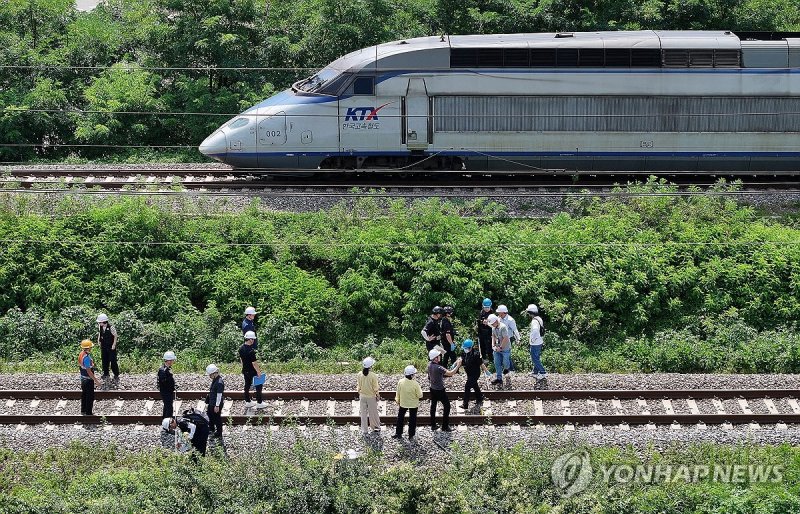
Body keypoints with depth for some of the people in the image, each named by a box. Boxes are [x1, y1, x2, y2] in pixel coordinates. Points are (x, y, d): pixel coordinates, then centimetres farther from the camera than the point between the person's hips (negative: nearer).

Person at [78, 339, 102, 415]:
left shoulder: (81, 354, 2)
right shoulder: (86, 357, -28)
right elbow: (89, 371, -26)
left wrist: (94, 376, 21)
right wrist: (96, 380, -19)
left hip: (83, 378, 9)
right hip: (88, 380, -9)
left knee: (84, 395, 21)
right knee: (90, 397, 2)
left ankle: (83, 410, 32)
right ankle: (88, 413, 9)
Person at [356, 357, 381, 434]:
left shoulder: (360, 375, -11)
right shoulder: (373, 376, -22)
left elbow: (358, 386, 0)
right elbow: (375, 388, -13)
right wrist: (378, 395, 3)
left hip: (362, 396, 3)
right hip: (371, 397, -3)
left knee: (363, 413, 12)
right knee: (373, 413, 16)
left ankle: (364, 430, 18)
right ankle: (375, 426, 33)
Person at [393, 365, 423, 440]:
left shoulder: (400, 382, -18)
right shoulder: (415, 384, -25)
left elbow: (398, 394, -5)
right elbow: (420, 395, -16)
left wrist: (398, 402, 11)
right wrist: (420, 389, 3)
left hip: (403, 403, 2)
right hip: (413, 404, -2)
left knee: (400, 418, 21)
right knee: (412, 420, 14)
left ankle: (398, 434, 29)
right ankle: (411, 436, 20)